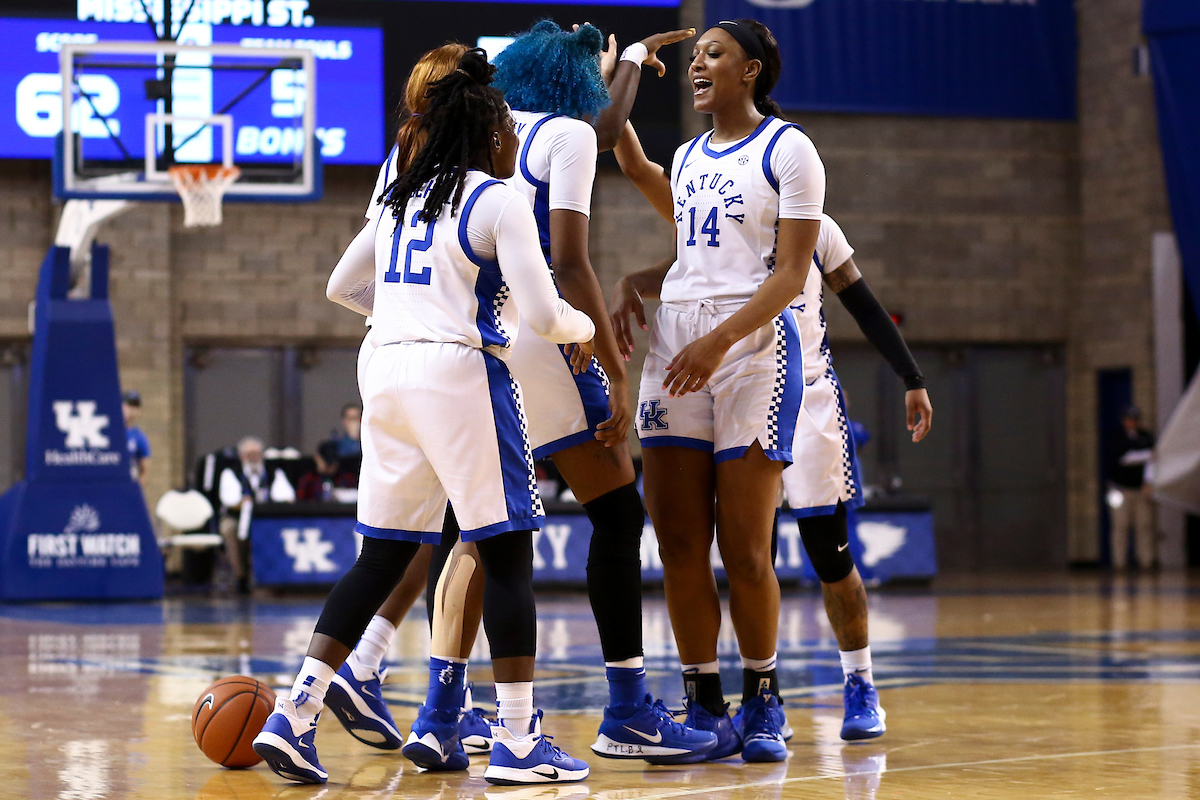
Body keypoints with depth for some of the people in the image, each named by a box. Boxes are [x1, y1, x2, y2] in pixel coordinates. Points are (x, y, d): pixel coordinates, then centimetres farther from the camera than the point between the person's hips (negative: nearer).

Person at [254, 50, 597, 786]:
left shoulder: (402, 197, 17)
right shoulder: (499, 201, -4)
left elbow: (343, 288, 26)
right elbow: (542, 315, -12)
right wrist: (585, 328, 10)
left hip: (388, 369, 7)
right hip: (462, 370, -7)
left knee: (383, 557, 11)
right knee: (507, 553, 1)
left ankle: (294, 718, 4)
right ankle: (518, 740, 0)